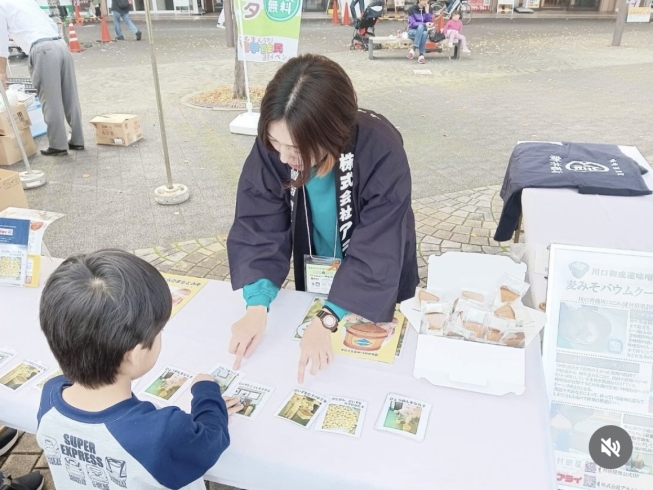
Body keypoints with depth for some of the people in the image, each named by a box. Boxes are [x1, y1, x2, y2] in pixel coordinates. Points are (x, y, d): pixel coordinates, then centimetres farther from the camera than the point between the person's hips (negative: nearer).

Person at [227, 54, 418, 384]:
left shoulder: (381, 151, -35)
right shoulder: (272, 147, -26)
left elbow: (376, 251, -33)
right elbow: (258, 226, -23)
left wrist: (327, 320, -41)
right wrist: (257, 306, -36)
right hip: (315, 281, 3)